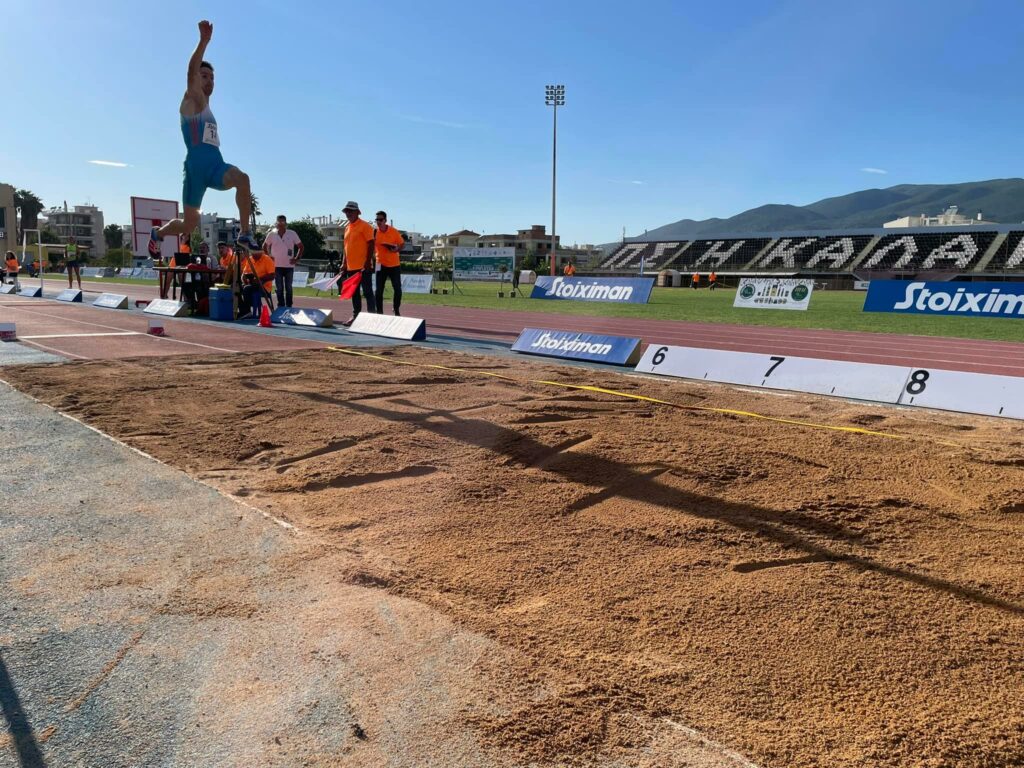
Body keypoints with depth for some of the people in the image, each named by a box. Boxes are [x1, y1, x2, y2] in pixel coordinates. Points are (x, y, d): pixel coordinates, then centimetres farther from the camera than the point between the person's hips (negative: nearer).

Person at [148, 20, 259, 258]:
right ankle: (157, 233, 34)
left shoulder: (204, 105, 25)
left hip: (216, 166, 6)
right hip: (196, 167, -6)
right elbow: (192, 72, -17)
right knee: (189, 224, 1)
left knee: (242, 179, -29)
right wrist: (204, 40, -26)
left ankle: (245, 234, -27)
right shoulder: (192, 100, 2)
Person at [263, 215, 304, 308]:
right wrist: (268, 257, 4)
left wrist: (297, 258, -3)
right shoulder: (271, 234, 0)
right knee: (279, 288, 4)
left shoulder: (292, 234, -3)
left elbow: (300, 246, 5)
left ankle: (289, 307, 14)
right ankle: (281, 307, 11)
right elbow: (265, 246, 14)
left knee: (288, 288, 6)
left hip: (289, 265, -1)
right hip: (276, 265, 1)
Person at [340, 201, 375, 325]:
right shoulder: (347, 228, 16)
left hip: (363, 267, -8)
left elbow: (371, 245, -12)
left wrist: (367, 263, -19)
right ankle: (355, 315, 18)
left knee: (368, 292, -4)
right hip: (351, 268, 8)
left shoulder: (364, 226, -7)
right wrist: (345, 266, 16)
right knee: (354, 293, 11)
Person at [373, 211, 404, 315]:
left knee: (397, 289, 1)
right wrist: (373, 240, -19)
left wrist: (397, 249, -17)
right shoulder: (374, 233, -2)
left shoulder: (394, 231, -5)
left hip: (394, 264, 0)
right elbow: (371, 248, 2)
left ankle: (396, 311, 18)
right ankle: (379, 312, 7)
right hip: (381, 264, 1)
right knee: (379, 290, -1)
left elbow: (402, 244, 3)